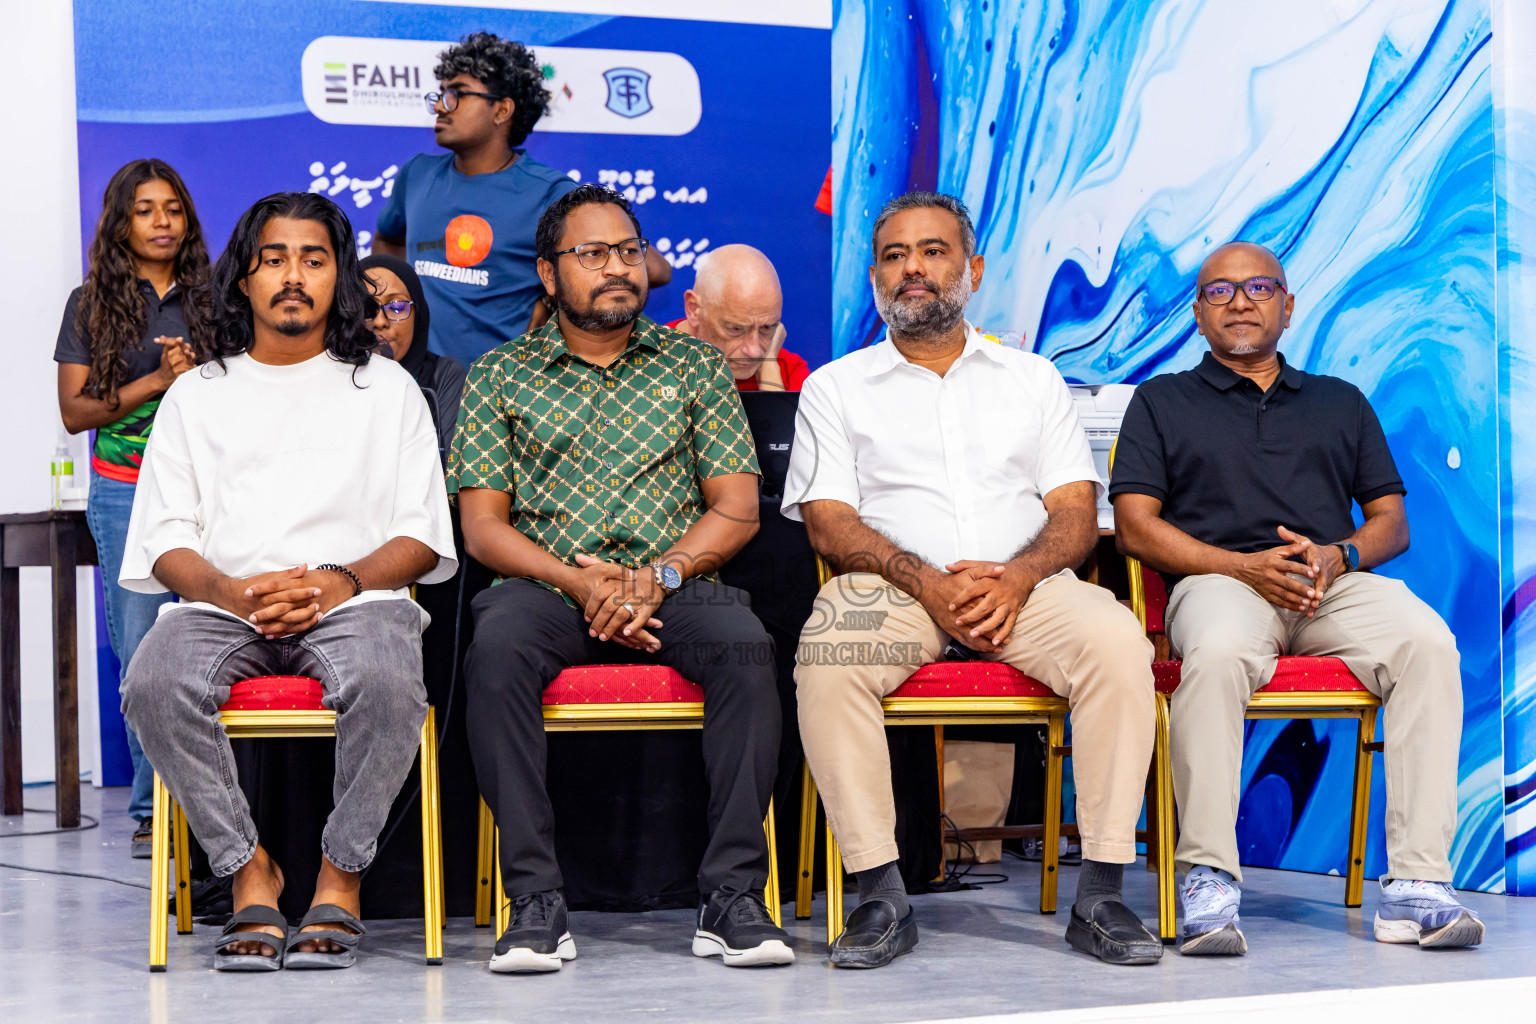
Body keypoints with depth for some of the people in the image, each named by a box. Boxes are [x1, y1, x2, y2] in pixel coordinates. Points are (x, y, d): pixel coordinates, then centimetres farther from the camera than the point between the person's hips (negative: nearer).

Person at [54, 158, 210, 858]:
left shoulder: (209, 299, 11)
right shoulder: (92, 305, 8)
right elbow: (75, 410, 3)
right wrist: (155, 382, -8)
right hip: (126, 495, 0)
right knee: (141, 655, -4)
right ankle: (153, 810, 4)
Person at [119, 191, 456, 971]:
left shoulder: (387, 388, 18)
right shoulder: (197, 393, 21)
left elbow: (423, 538, 9)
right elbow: (165, 539, 11)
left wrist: (341, 581, -11)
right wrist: (234, 592, -11)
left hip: (354, 602, -1)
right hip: (222, 601, 2)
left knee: (386, 684, -37)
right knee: (155, 684, -33)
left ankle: (339, 879, -20)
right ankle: (250, 874, -19)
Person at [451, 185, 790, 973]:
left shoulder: (692, 366, 17)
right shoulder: (500, 375, 14)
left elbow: (736, 508, 8)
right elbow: (483, 525, 5)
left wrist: (659, 575, -10)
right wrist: (577, 581, -12)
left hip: (672, 585, 1)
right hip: (547, 584, -1)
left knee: (742, 642, -32)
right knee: (497, 642, -35)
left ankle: (733, 894, -29)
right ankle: (535, 901, -33)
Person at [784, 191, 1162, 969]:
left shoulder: (1033, 379, 22)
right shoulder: (834, 388, 17)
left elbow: (1076, 512, 11)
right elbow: (828, 524, 4)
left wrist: (1017, 576, -12)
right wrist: (926, 582, -14)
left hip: (1025, 585, 1)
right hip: (893, 586, -1)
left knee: (1117, 643, -31)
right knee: (826, 660, -35)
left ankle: (1100, 895, -27)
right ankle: (880, 897, -29)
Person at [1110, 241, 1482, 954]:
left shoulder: (1341, 403, 28)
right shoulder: (1162, 402, 20)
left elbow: (1391, 519, 20)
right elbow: (1134, 524, 7)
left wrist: (1338, 556, -4)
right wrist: (1245, 566, -8)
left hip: (1337, 583, 2)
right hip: (1219, 579, -2)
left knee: (1427, 642, -31)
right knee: (1217, 654, -40)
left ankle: (1416, 884, -34)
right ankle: (1208, 882, -37)